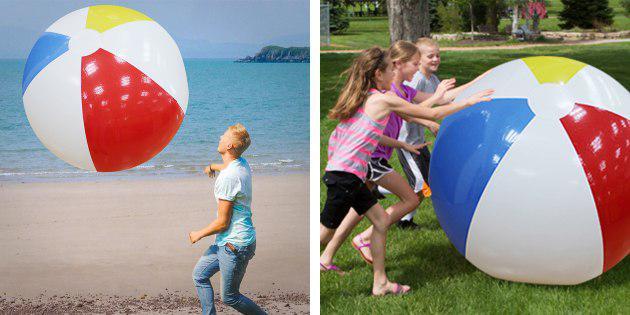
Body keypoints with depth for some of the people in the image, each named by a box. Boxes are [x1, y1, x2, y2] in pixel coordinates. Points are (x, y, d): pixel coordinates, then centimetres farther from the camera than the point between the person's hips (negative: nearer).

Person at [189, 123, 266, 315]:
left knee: (229, 297, 3)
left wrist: (199, 234, -4)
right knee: (199, 275, 17)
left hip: (234, 245, -10)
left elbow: (222, 223, -21)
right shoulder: (242, 164, 3)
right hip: (227, 242, 10)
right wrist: (213, 167, 54)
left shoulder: (227, 178, -25)